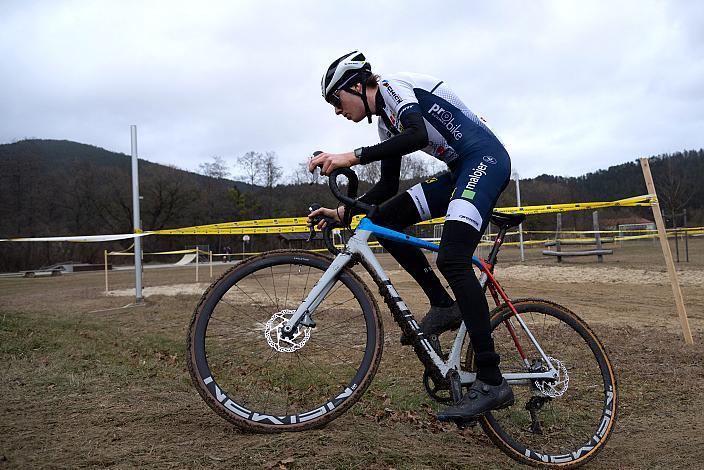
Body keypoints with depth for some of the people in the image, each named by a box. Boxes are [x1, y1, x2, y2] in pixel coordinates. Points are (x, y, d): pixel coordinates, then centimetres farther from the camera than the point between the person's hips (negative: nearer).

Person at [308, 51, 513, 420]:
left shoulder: (393, 86, -7)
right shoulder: (386, 123, 19)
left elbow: (417, 135, -27)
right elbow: (387, 187, 22)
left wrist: (353, 156, -33)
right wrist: (342, 211, 13)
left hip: (486, 159, -9)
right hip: (460, 171, 9)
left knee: (451, 260, -23)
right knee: (384, 219, 1)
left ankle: (491, 383, -19)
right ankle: (444, 306, 5)